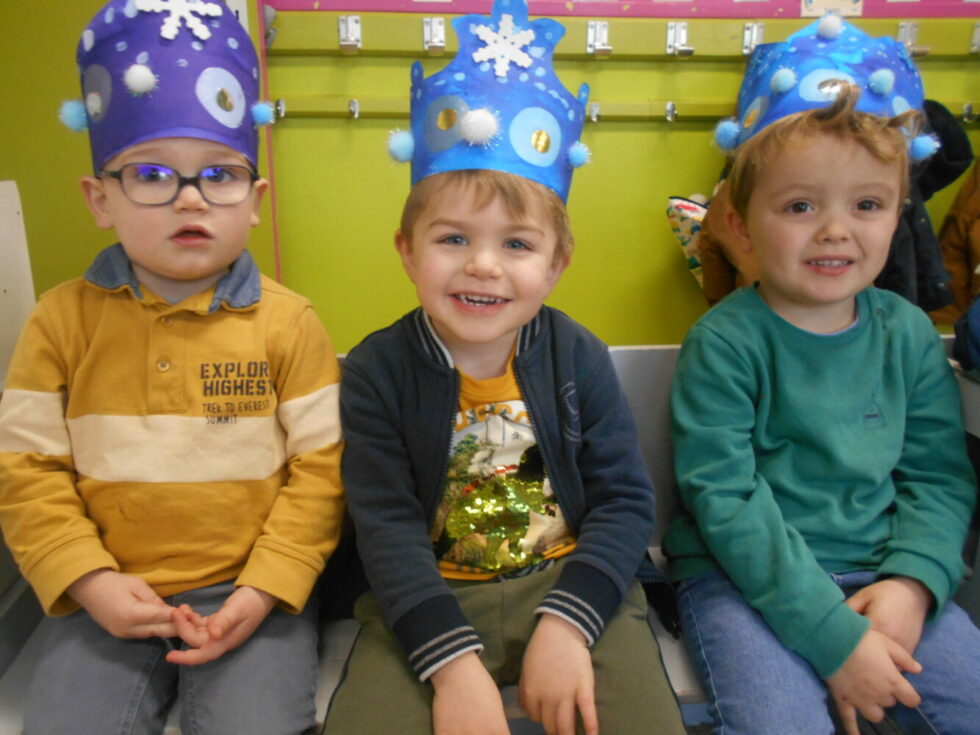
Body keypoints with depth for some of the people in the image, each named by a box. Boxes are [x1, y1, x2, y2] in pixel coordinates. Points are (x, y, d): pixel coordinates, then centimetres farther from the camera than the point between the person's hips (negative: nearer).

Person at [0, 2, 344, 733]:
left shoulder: (287, 320, -5)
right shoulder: (63, 318, 1)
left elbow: (320, 470, -5)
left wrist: (263, 590, -11)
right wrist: (88, 580, -8)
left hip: (251, 591, -1)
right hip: (109, 597, 2)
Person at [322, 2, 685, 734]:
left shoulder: (579, 359, -4)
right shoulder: (377, 370, -7)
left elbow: (625, 501, -5)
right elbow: (387, 526, -11)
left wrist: (568, 623, -18)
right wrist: (452, 661, -21)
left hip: (571, 583, 1)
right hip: (427, 599, 0)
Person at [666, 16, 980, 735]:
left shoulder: (909, 333, 4)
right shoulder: (723, 343, -12)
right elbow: (724, 499, -16)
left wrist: (911, 580, -11)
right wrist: (831, 633, -17)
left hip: (879, 577, 5)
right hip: (741, 577, -4)